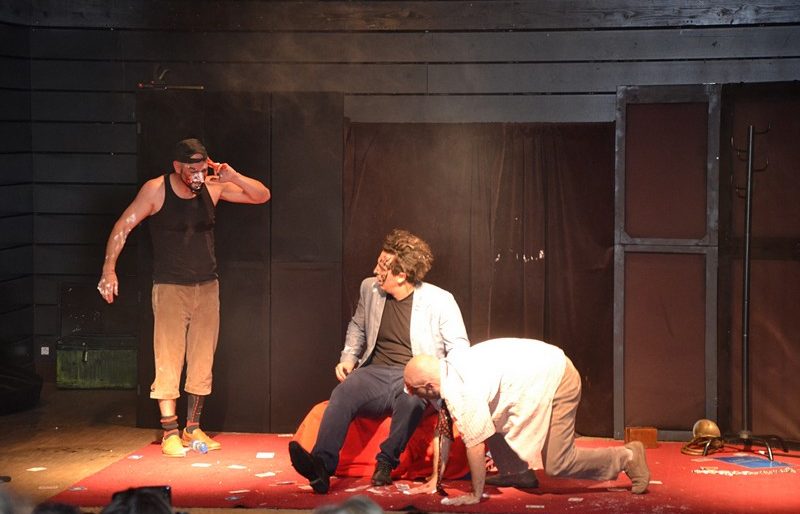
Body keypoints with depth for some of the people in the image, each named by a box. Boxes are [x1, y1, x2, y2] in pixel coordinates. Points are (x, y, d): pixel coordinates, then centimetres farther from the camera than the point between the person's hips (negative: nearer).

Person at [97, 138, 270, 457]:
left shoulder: (212, 188, 0)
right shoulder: (156, 190, -9)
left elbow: (262, 196, 4)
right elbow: (123, 227, -6)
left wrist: (233, 177, -13)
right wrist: (109, 270, -15)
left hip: (207, 287, 4)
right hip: (170, 288, -4)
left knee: (202, 362, 7)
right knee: (168, 362, -7)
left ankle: (193, 429, 17)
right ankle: (169, 433, -2)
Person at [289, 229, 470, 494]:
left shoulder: (440, 301, -3)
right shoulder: (370, 288, 10)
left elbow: (460, 349, 0)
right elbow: (357, 326, 29)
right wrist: (348, 358, 11)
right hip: (376, 373, 3)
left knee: (411, 400, -39)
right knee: (342, 394, -29)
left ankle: (386, 462, -21)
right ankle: (322, 465, -43)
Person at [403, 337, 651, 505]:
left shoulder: (461, 392, -27)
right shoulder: (446, 370, 1)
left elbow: (475, 445, -24)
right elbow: (443, 430, 9)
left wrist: (475, 495, -13)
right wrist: (435, 480, 11)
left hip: (556, 379, -10)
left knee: (557, 465, -7)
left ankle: (627, 457, 8)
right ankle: (519, 473, 18)